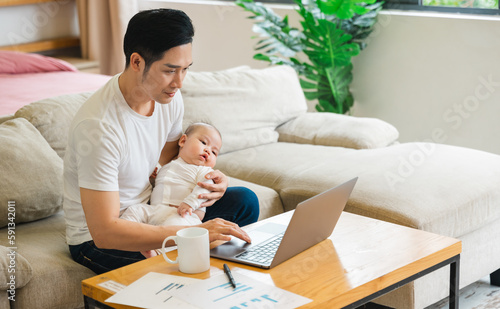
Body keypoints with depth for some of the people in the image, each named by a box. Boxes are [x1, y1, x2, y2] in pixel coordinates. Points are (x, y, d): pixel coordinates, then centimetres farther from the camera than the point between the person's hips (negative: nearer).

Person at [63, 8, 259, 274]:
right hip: (97, 239, -8)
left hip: (148, 209, 8)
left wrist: (206, 177, -10)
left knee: (244, 200, 0)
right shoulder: (99, 126, -32)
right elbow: (104, 232, -35)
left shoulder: (169, 98, -7)